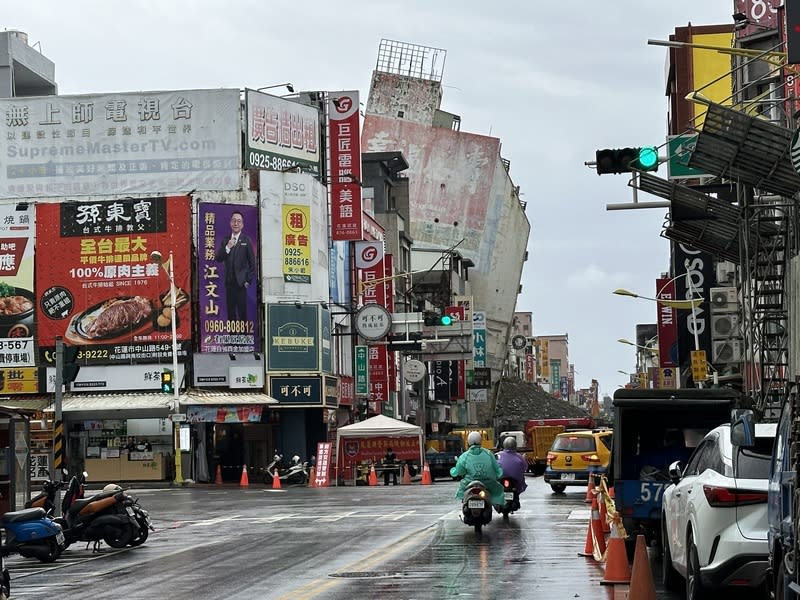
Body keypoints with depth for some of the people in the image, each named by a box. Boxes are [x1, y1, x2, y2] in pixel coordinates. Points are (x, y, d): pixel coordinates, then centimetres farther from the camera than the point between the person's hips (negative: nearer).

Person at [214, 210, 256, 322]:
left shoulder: (246, 241, -1)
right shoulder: (225, 241, 10)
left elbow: (252, 263, 0)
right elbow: (218, 259, 2)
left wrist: (249, 280, -5)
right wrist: (227, 248, -13)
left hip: (241, 282, -4)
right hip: (229, 282, 4)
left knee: (242, 311, -4)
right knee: (230, 312, 6)